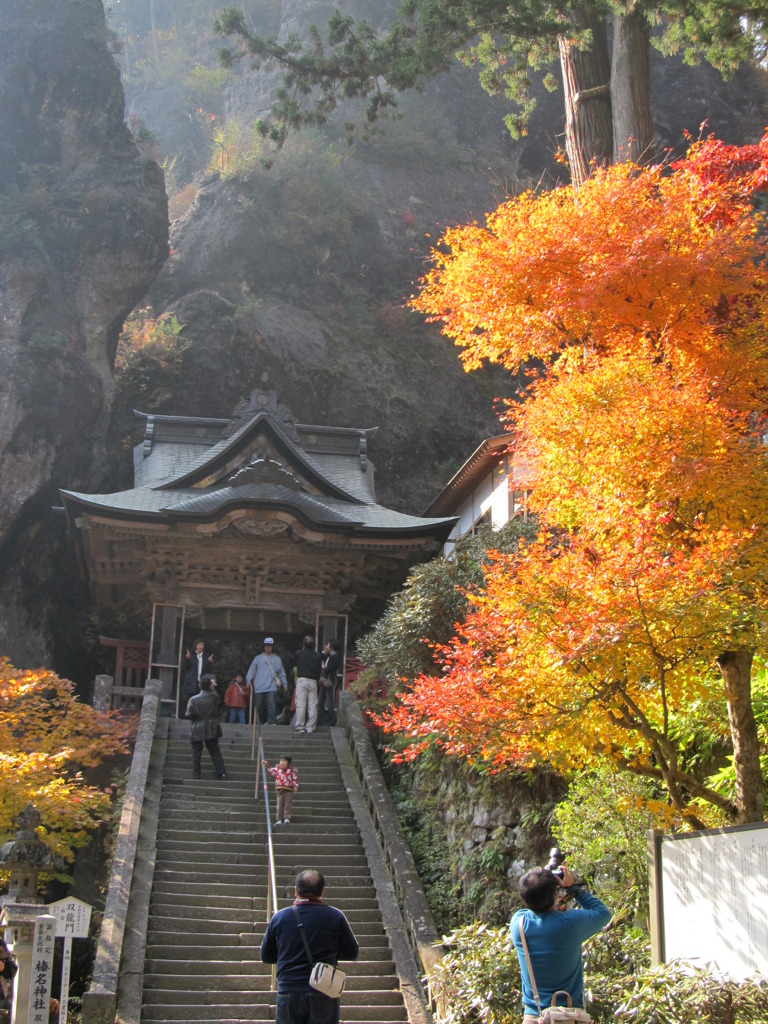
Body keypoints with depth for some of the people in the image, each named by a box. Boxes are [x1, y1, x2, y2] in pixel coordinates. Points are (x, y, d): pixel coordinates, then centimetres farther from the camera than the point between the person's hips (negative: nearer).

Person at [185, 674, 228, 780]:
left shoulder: (193, 699, -12)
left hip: (197, 731, -2)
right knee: (215, 752, 10)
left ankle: (196, 774, 1)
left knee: (196, 753, 4)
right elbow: (219, 701, 18)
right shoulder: (214, 697, -6)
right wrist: (214, 688, 16)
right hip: (212, 730, 2)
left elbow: (189, 714, -10)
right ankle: (221, 772, 6)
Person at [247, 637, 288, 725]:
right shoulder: (258, 658, 13)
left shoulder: (277, 659, 15)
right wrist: (249, 680, -6)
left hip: (271, 687, -1)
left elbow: (281, 673, 17)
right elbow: (252, 670, 7)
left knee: (271, 705, -14)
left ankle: (272, 722, -17)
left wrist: (284, 683, 10)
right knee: (259, 706, 3)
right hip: (259, 687, 1)